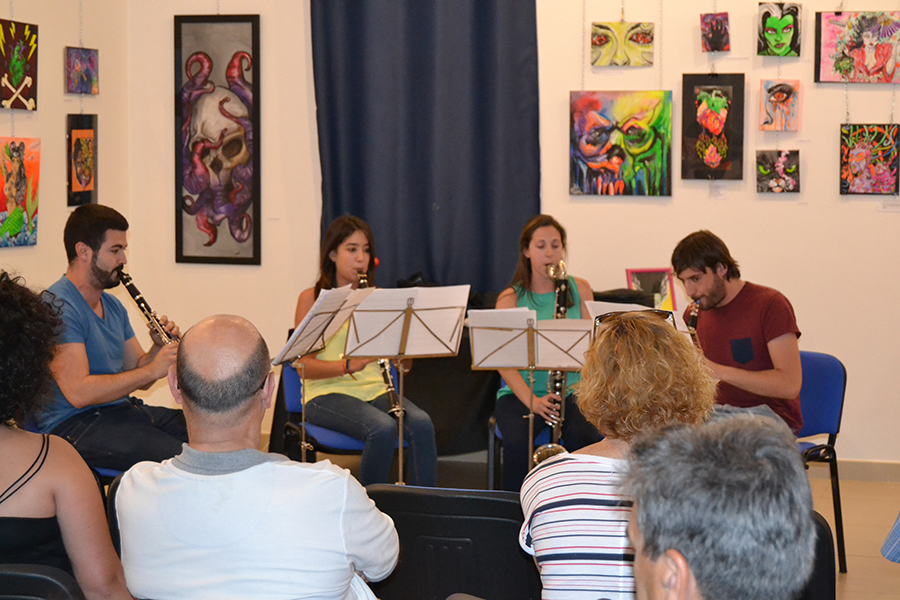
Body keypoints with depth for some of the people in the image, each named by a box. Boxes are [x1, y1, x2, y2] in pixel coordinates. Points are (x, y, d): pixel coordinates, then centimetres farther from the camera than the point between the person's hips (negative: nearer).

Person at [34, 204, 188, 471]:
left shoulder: (112, 306, 17)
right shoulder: (58, 307, -15)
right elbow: (78, 392, -23)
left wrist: (160, 348, -3)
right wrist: (152, 369, -22)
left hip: (122, 409, 9)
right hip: (73, 424, -9)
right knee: (180, 456, -30)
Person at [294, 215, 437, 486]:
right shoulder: (312, 298, 1)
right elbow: (305, 365, -10)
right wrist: (349, 365, -26)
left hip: (374, 389, 4)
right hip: (328, 393, -4)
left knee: (421, 424, -27)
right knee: (383, 428, -33)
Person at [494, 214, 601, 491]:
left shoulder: (579, 289, 8)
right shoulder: (510, 299, 2)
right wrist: (531, 401, -22)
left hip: (571, 391, 1)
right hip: (520, 392, -1)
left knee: (584, 438, -30)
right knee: (517, 440, -32)